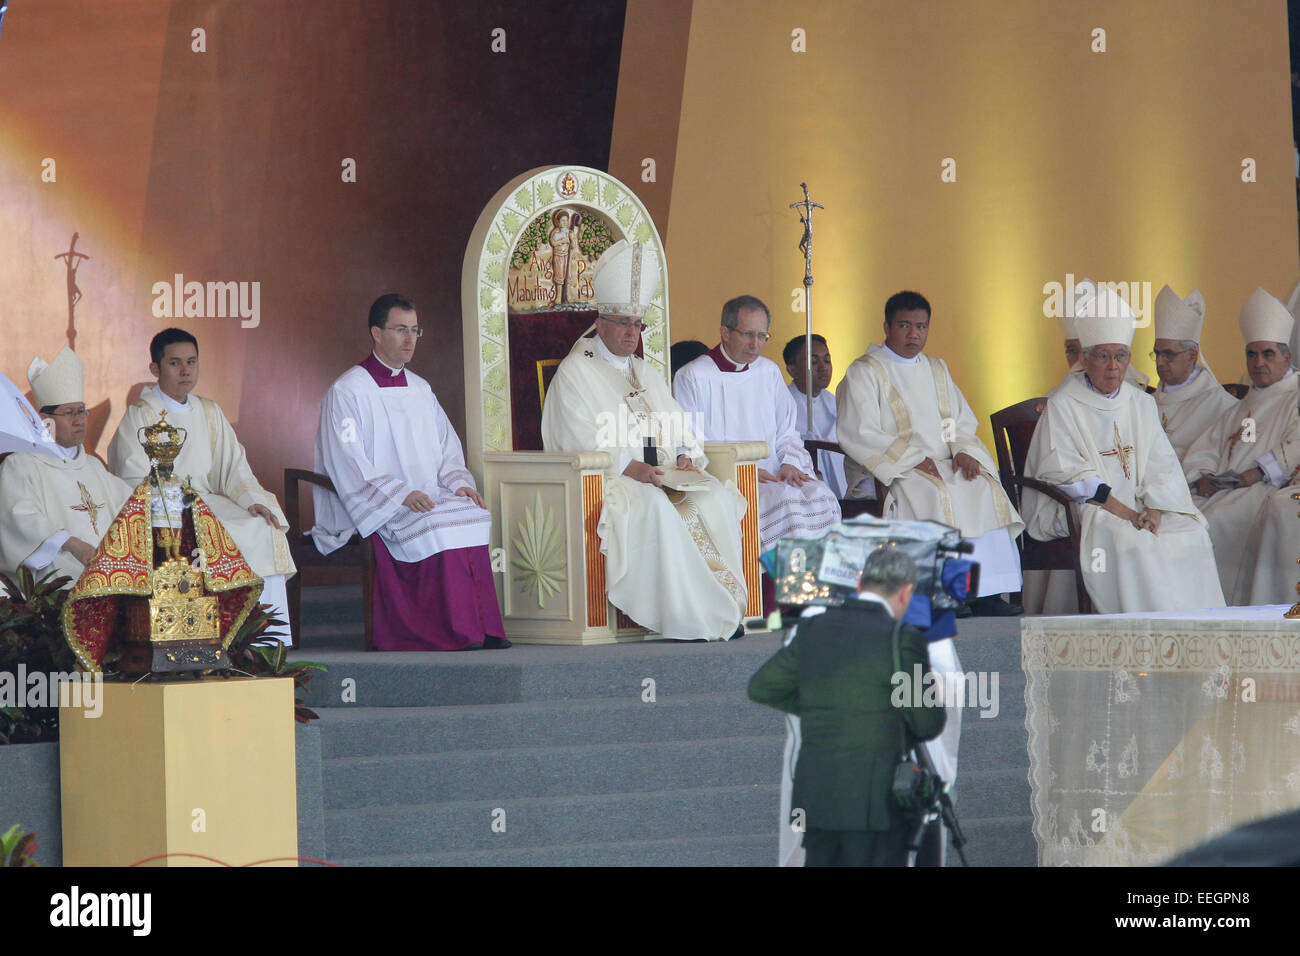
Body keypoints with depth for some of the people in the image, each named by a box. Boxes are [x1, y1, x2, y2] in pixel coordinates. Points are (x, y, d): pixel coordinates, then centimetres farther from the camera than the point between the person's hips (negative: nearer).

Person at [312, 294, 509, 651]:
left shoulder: (421, 390, 20)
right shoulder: (347, 392, -2)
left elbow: (447, 448, 21)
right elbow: (346, 464, -12)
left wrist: (458, 483, -2)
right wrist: (400, 494, -22)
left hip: (427, 498, 6)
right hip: (375, 510, -6)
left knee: (475, 515, -22)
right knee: (437, 528, -32)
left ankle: (481, 628, -24)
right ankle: (455, 632, -28)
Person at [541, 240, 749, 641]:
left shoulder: (647, 375, 25)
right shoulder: (575, 373, 2)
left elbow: (678, 428, 20)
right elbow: (582, 443, -10)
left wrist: (685, 455, -4)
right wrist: (630, 468, -23)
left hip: (661, 476, 7)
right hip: (606, 483, -7)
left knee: (716, 498, -20)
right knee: (653, 506, -36)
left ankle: (722, 605, -23)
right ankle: (685, 616, -36)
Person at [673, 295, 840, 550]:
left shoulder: (769, 372, 19)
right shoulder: (693, 377, 1)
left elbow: (787, 433, 20)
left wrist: (790, 464, -3)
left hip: (773, 475, 5)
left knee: (822, 497, -24)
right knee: (785, 500, -32)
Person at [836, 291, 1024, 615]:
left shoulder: (937, 370, 23)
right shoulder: (864, 373, 2)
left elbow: (962, 422, 20)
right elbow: (858, 436, -9)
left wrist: (964, 451, -4)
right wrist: (913, 459, -16)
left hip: (944, 465, 6)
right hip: (889, 468, -6)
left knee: (985, 488, -22)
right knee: (935, 493, -34)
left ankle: (987, 592, -28)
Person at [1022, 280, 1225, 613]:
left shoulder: (1142, 404, 18)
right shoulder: (1062, 405, 0)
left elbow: (1161, 465, 9)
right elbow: (1067, 473, -10)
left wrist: (1153, 509, -12)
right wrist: (1121, 511, -17)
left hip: (1135, 507, 5)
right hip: (1082, 510, -5)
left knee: (1190, 534, -21)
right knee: (1129, 540, -34)